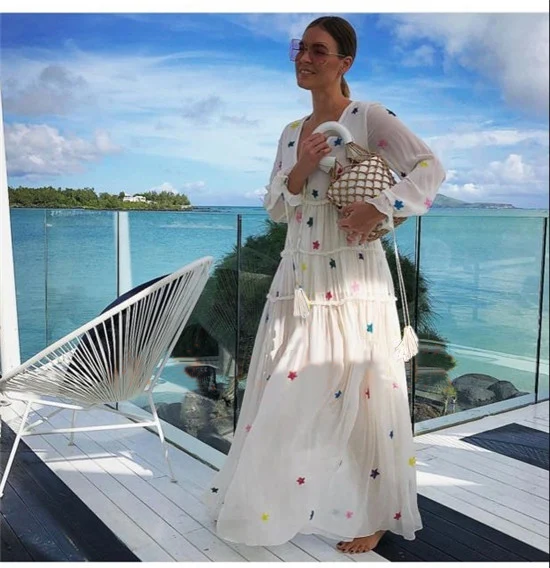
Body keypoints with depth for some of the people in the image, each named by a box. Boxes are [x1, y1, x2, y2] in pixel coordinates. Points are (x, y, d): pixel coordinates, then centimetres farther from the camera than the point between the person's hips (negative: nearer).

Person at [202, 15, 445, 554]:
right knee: (288, 393, 11)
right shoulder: (292, 133, 15)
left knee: (357, 394, 1)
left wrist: (377, 207, -20)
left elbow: (429, 168, -10)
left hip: (353, 280, -6)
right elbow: (274, 209, 12)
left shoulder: (369, 117, -3)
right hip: (298, 278, 6)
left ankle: (372, 514, 19)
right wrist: (299, 172, -7)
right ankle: (283, 497, 30)